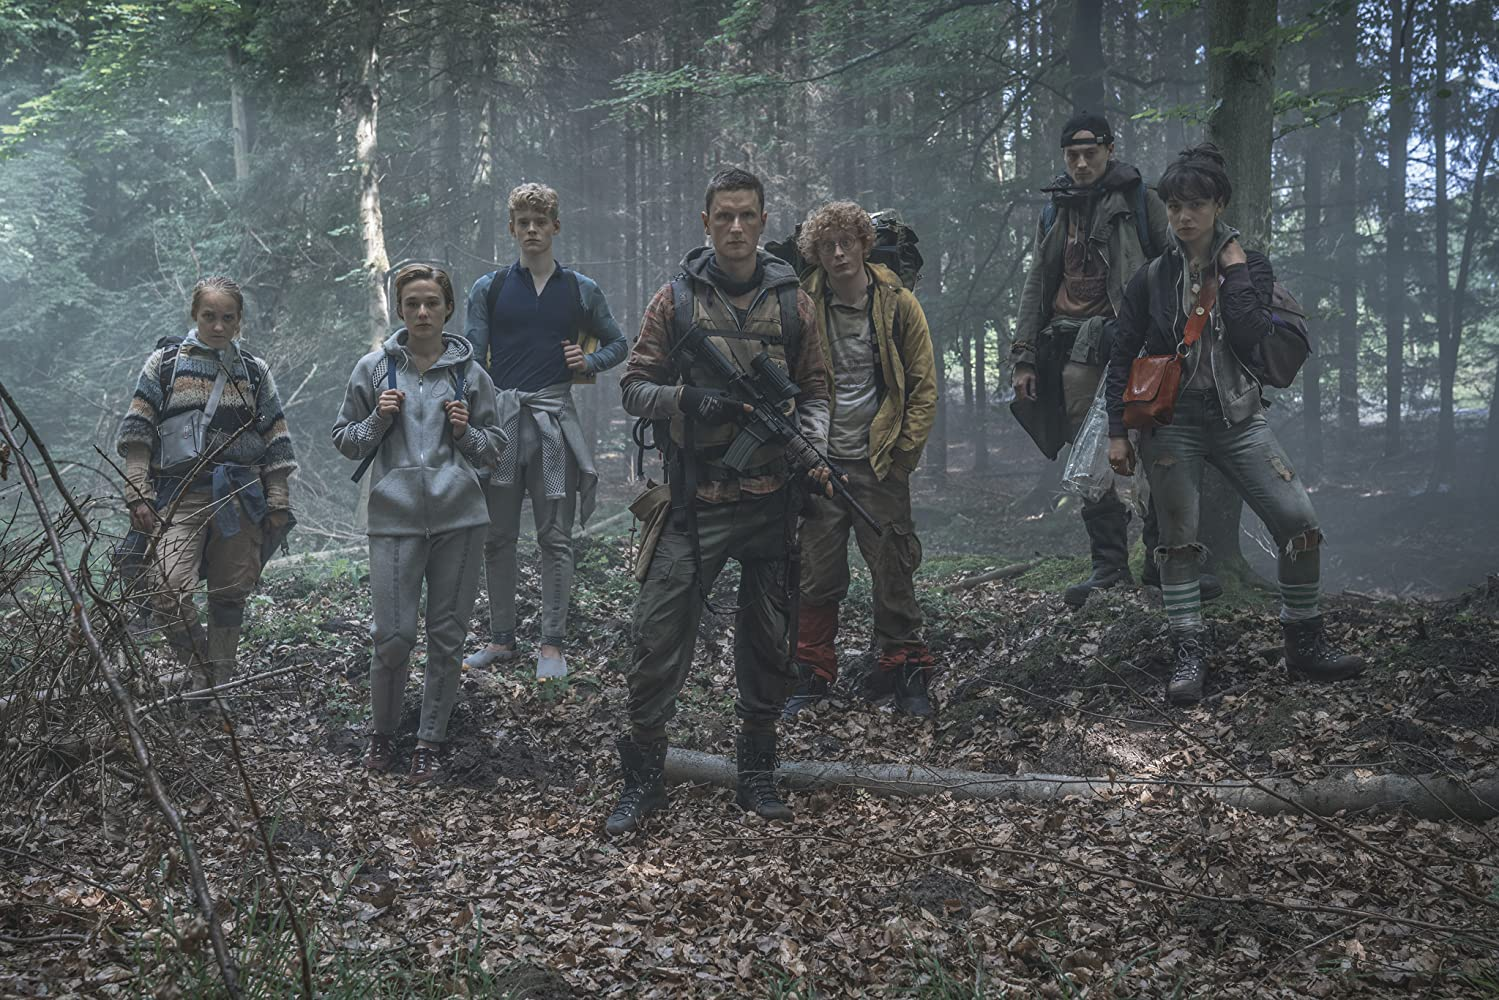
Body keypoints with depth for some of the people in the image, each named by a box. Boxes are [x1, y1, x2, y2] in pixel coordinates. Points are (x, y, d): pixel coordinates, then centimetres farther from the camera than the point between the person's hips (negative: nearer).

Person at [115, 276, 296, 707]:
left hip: (241, 496, 2)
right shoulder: (166, 362, 8)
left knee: (230, 597, 4)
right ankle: (199, 672, 2)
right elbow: (137, 433, 5)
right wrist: (137, 494, -4)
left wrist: (279, 504, 7)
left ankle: (219, 688, 16)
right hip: (180, 494, -2)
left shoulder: (255, 371, 13)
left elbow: (276, 444, 13)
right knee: (168, 590, -18)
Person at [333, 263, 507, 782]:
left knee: (447, 636, 5)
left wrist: (466, 431, -5)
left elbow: (494, 449, 14)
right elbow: (345, 440, 11)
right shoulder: (374, 368, 5)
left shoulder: (470, 373, 7)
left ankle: (431, 739, 18)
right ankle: (383, 729, 19)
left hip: (459, 518, 1)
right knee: (393, 635, -5)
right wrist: (379, 419, -7)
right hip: (395, 519, -1)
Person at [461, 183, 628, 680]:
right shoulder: (488, 289, 8)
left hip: (553, 419, -1)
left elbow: (618, 344, 20)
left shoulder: (581, 290, 9)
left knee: (555, 538, 0)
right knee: (497, 537, 6)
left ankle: (552, 644, 6)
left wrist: (589, 361, -1)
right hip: (499, 419, 1)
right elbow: (471, 359, 6)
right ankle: (501, 639, 17)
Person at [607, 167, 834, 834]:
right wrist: (690, 399, -15)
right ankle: (643, 774, 8)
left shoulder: (792, 301, 8)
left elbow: (815, 390, 12)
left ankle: (757, 771, 24)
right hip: (694, 502, -2)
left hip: (771, 499, 2)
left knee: (767, 638, 10)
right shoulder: (677, 298, 3)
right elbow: (635, 386, 3)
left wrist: (812, 448, -6)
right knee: (660, 632, -5)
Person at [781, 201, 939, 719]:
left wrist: (904, 452, -3)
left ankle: (904, 671, 16)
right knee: (816, 574, 2)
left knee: (893, 570, 3)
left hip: (880, 462, 0)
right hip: (821, 462, 1)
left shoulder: (898, 304, -1)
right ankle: (813, 674, 14)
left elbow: (924, 385, 2)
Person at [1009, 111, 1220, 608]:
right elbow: (1035, 288, 21)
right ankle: (1109, 564, 6)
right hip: (1078, 348, 4)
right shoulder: (1054, 214, 19)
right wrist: (1024, 357, 13)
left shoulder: (1139, 201, 6)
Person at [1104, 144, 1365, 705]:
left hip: (1238, 417, 1)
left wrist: (1235, 275, -13)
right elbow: (1123, 358, 3)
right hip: (1171, 421, -1)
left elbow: (1251, 339, -13)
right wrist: (1117, 432, -1)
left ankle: (1305, 645, 9)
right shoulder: (1151, 277, 0)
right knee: (1178, 539, 0)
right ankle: (1188, 657, 10)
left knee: (1299, 521, -6)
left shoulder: (1249, 266, 2)